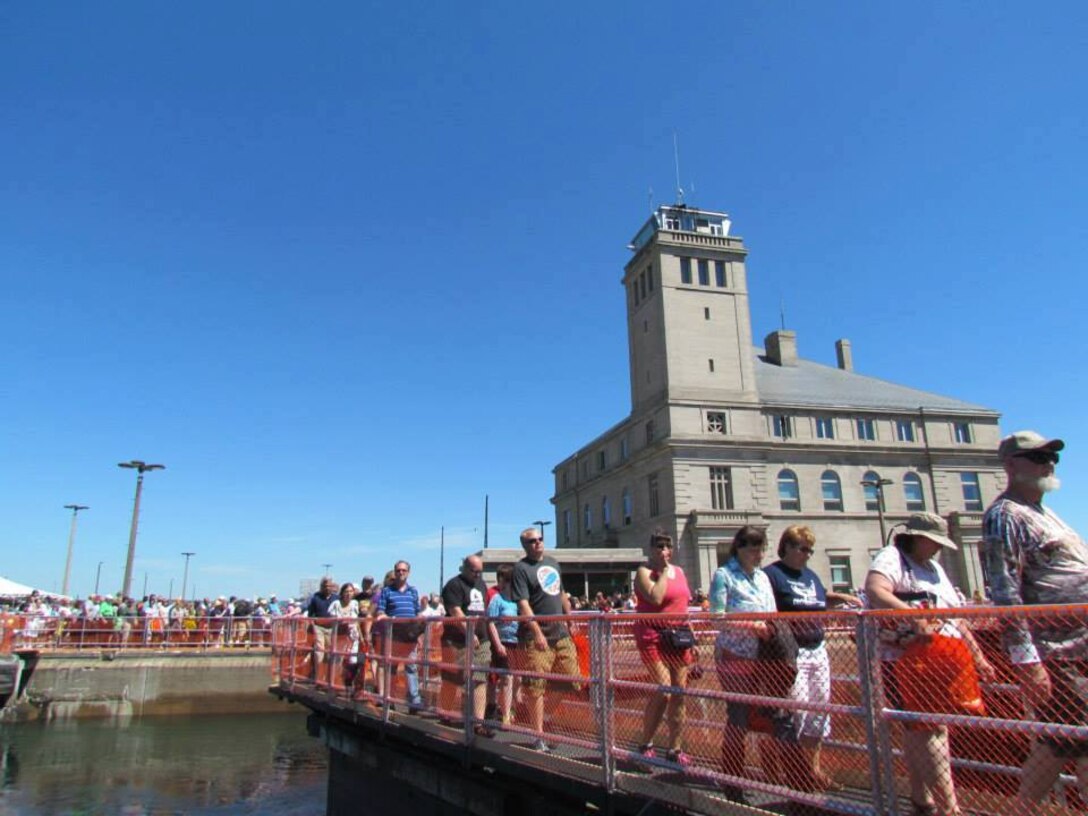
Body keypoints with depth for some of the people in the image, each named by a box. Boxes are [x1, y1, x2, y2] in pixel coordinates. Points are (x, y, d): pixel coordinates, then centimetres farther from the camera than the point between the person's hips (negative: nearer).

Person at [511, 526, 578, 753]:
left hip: (561, 633, 7)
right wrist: (538, 633, -22)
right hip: (536, 637, -7)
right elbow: (523, 605, -16)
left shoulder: (552, 562, 14)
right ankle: (539, 736, 10)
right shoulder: (521, 568, -8)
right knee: (536, 687, -1)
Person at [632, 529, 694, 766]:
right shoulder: (644, 572, -4)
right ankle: (646, 745, 6)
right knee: (663, 692, -12)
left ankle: (674, 749, 17)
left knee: (679, 694, 6)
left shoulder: (679, 571, 16)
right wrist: (663, 570, -13)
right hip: (654, 636, -6)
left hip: (678, 637, 7)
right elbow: (656, 598, -22)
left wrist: (692, 638, 18)